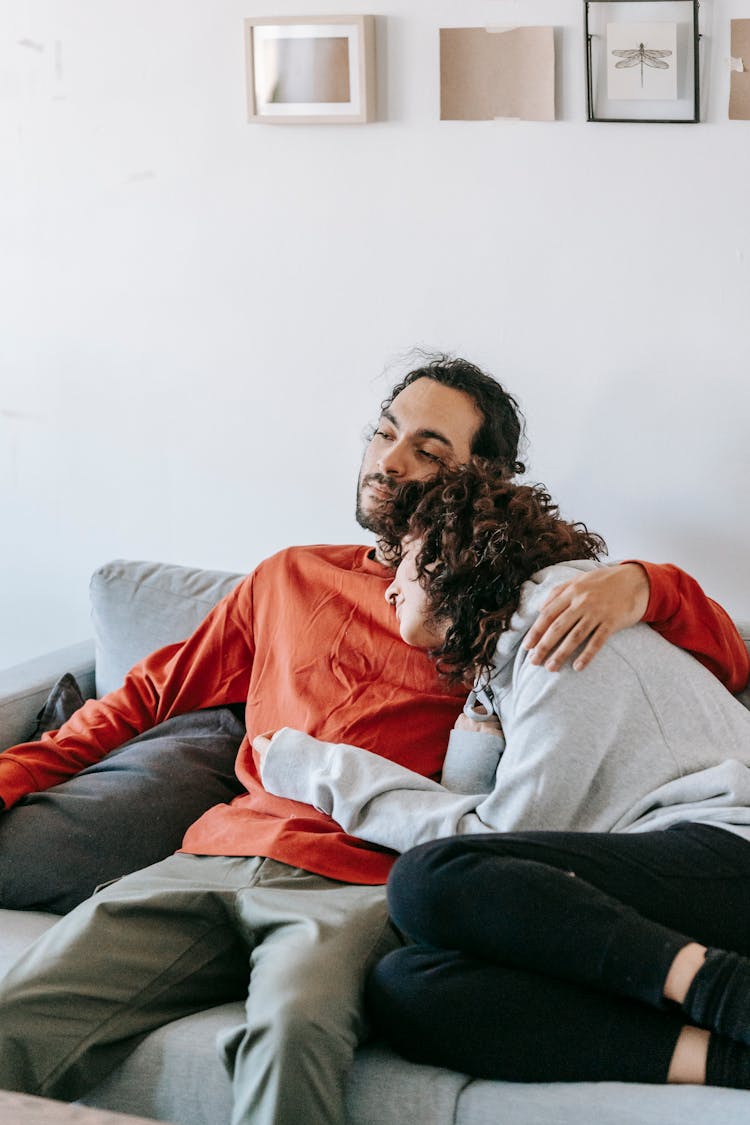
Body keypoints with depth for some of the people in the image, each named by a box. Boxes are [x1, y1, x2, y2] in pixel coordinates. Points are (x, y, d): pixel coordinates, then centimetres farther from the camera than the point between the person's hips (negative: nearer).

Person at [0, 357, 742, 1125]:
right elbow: (151, 694, 31)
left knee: (293, 1029, -39)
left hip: (360, 887, -3)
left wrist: (635, 586, -9)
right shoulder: (290, 577, 28)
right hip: (218, 856, 4)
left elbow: (727, 658, 12)